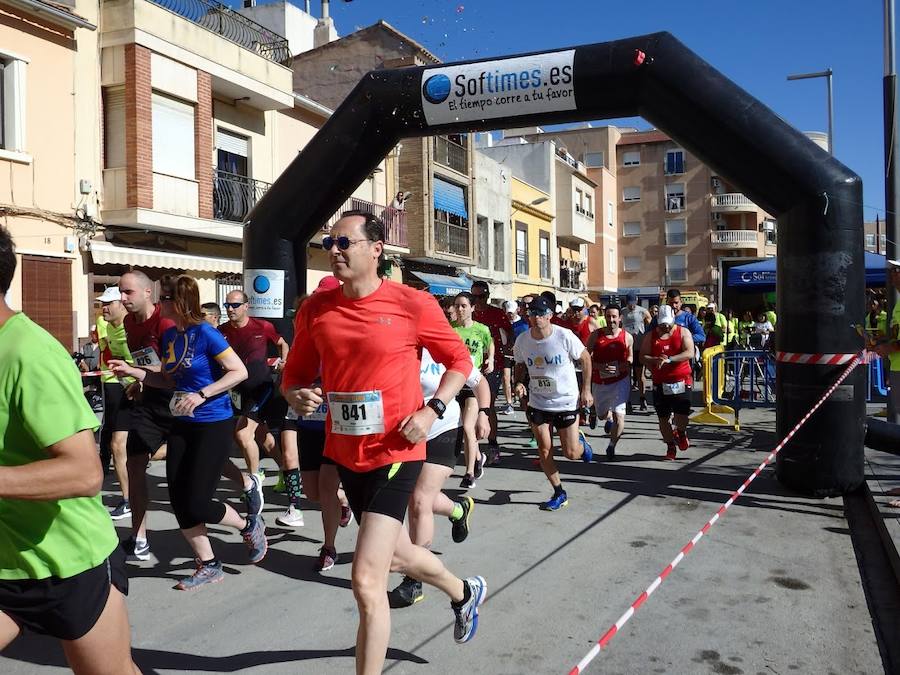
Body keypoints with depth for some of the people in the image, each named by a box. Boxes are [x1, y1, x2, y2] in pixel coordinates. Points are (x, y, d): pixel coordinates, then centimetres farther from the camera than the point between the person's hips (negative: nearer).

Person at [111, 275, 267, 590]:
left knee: (197, 503, -7)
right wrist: (132, 371, 6)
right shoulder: (169, 335, 6)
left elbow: (240, 371, -16)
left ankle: (250, 526, 22)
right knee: (179, 501, 5)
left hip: (214, 425, -7)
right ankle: (209, 566, 21)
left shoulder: (205, 333, -16)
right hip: (182, 424, 8)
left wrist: (202, 395, -22)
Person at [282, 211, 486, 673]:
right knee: (395, 554, 25)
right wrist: (297, 396, -13)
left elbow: (460, 360, 0)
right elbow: (293, 376, 10)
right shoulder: (315, 309, 0)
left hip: (396, 453, -6)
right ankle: (464, 592, 55)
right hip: (344, 454, 6)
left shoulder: (412, 304, -12)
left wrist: (432, 410, -14)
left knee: (366, 579, -12)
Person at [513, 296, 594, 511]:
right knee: (544, 449, 3)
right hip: (538, 403, 3)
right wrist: (519, 383, -11)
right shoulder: (522, 340, -8)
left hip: (566, 402, -3)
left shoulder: (564, 336, -18)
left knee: (571, 453, 0)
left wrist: (586, 390, -5)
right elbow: (520, 366, 10)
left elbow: (585, 359, -4)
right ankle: (559, 493, 21)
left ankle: (583, 446, 38)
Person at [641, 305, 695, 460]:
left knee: (682, 414, -10)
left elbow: (689, 353, -12)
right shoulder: (650, 335, 7)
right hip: (660, 382, 2)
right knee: (663, 417, 4)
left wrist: (669, 359, -23)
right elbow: (643, 356, 2)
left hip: (682, 380, -2)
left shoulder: (683, 332, 2)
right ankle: (670, 447, 22)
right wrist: (656, 360, -18)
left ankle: (681, 433, 25)